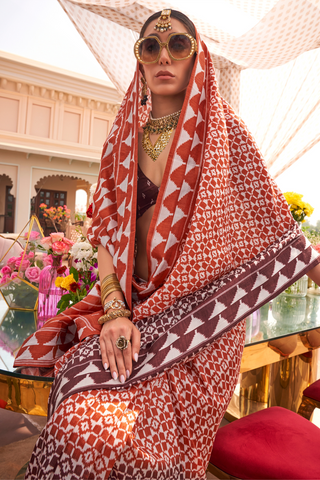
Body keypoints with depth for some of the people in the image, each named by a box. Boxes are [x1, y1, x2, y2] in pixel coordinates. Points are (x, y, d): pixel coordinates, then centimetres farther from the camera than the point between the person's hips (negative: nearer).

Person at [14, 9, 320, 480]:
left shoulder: (221, 131, 2)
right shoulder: (122, 140, 10)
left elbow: (272, 221, 5)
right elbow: (107, 231, 4)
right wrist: (114, 311, -8)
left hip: (203, 313, -3)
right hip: (133, 304, 3)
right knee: (81, 421, -19)